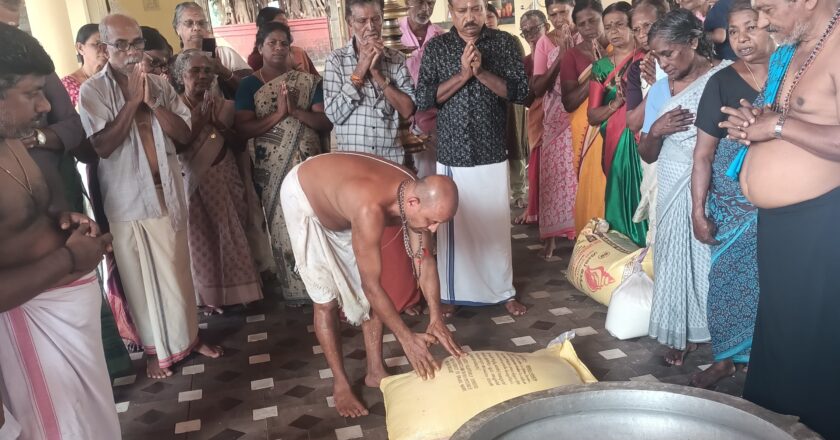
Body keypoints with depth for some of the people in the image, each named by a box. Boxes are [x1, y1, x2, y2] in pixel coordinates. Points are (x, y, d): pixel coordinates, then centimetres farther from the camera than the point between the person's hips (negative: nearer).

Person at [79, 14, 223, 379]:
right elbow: (102, 146, -17)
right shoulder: (92, 90, -7)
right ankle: (155, 348, 24)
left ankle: (188, 336, 30)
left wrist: (152, 102, -14)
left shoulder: (160, 85, 4)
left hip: (166, 191, 3)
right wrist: (133, 100, -16)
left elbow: (185, 135, -2)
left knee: (177, 270, 13)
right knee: (140, 277, 8)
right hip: (125, 199, -3)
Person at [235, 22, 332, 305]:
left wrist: (295, 110, -15)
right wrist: (278, 113, -16)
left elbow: (327, 122, -2)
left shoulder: (308, 81, 5)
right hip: (272, 169, 0)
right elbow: (243, 129, -6)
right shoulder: (249, 85, 3)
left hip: (308, 165, 1)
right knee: (283, 230, 4)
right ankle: (295, 290, 17)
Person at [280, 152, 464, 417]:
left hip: (336, 193, 7)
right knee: (326, 299, -4)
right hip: (302, 197, -6)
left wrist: (436, 319, -22)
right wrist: (407, 338, -32)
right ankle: (340, 384, 11)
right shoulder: (370, 209, -46)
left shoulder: (417, 195, -24)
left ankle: (375, 372, 17)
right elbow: (372, 286, -38)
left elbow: (425, 259, -15)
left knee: (367, 289, 4)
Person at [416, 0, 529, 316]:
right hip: (451, 155, 0)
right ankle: (453, 293, 23)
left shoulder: (506, 43, 2)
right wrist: (463, 74, -17)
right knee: (452, 225, 7)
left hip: (493, 154, 0)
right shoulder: (436, 47, 2)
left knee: (496, 225, 8)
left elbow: (521, 92, -7)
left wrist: (481, 71, -17)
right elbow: (423, 100, -7)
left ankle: (504, 291, 24)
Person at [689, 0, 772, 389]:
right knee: (728, 280, 8)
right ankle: (726, 358, 25)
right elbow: (704, 153, -3)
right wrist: (698, 210, -5)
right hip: (732, 206, 0)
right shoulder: (722, 82, -3)